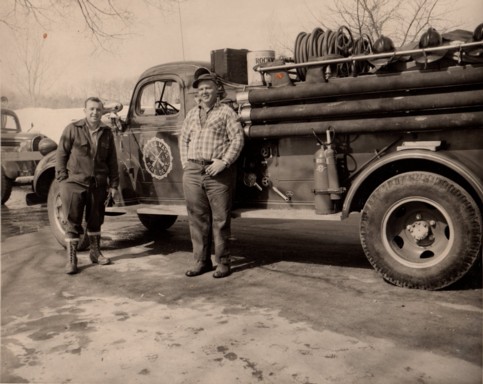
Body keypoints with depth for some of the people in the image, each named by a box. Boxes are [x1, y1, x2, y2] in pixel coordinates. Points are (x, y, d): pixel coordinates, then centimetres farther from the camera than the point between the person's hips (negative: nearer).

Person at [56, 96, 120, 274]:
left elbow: (112, 161, 10)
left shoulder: (107, 133, 7)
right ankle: (71, 259, 7)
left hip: (98, 185, 4)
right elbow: (61, 155, -2)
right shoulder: (72, 129, -3)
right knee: (73, 222, 0)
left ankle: (95, 252, 31)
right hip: (74, 183, -3)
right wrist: (62, 179, -7)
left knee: (95, 220, 15)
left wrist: (113, 184, 7)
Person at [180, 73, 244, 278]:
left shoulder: (226, 112, 2)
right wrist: (185, 162, 11)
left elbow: (238, 139, -5)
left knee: (220, 219, -1)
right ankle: (202, 261, 18)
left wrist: (224, 162, -14)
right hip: (193, 172, 5)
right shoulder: (192, 114, 19)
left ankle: (222, 263, 9)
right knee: (197, 218, 8)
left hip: (218, 173, -5)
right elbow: (184, 139, 25)